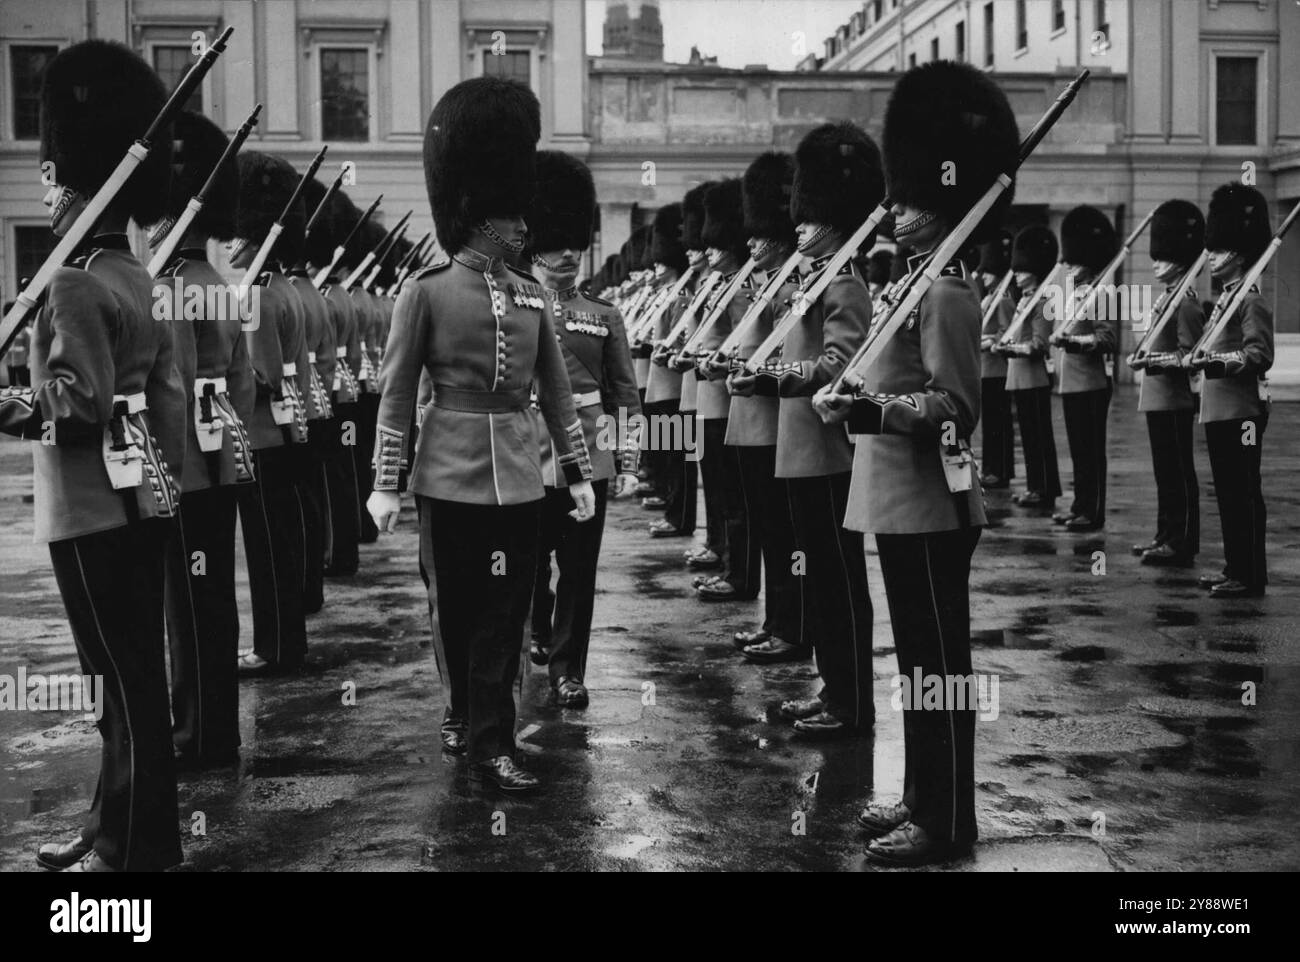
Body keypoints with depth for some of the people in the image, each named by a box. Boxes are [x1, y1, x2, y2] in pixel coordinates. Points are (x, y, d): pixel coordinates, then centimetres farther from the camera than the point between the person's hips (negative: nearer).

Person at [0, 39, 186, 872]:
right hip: (143, 501, 9)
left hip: (96, 511, -9)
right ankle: (115, 827, 28)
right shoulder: (139, 279, 12)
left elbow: (81, 414, -22)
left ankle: (138, 848, 8)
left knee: (127, 676, -2)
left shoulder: (75, 286, -16)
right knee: (134, 669, 15)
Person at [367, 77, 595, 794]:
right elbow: (396, 391, -3)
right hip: (451, 475, -3)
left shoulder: (531, 295, 9)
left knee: (505, 612, 3)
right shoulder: (426, 289, -4)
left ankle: (489, 746, 8)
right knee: (454, 605, 10)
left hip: (518, 476, 3)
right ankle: (463, 706, 33)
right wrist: (384, 483, -6)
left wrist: (578, 472, 11)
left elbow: (555, 391, 13)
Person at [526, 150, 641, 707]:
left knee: (580, 569, 3)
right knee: (529, 562, 13)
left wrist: (627, 462, 1)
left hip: (589, 458, 1)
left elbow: (625, 395, 6)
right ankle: (540, 629, 42)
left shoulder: (605, 316, 6)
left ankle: (567, 667, 13)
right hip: (527, 458, -1)